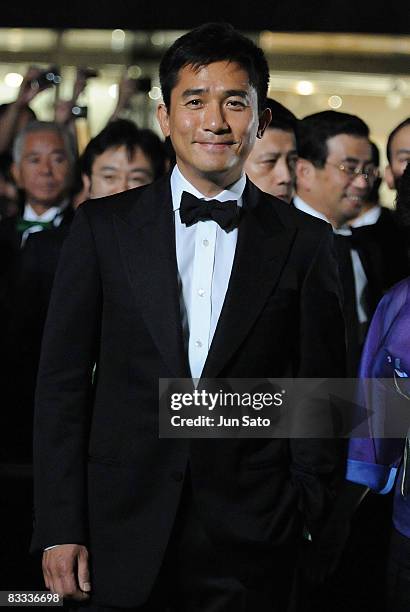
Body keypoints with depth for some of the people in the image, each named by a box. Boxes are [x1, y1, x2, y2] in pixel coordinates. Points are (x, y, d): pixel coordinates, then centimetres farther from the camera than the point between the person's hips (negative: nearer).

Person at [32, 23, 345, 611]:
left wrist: (312, 527, -1)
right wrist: (60, 529, -4)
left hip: (251, 546, 0)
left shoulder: (304, 242, 3)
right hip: (125, 535, 0)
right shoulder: (104, 226, 3)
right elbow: (63, 382, 2)